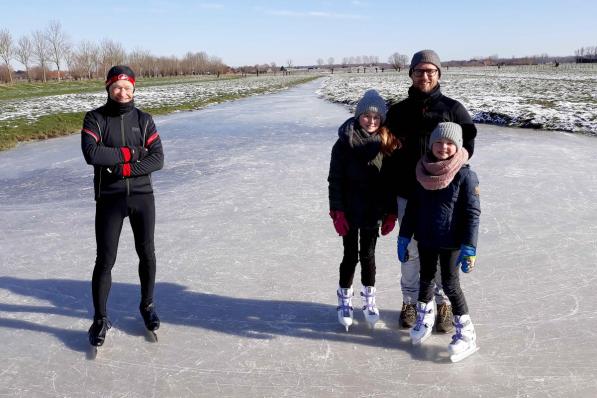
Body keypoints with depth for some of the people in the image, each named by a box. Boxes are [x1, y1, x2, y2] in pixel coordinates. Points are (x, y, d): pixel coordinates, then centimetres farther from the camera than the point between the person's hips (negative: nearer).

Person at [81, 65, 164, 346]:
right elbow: (91, 153, -20)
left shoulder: (143, 119, 2)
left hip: (142, 195, 2)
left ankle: (147, 305, 33)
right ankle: (100, 319, 17)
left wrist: (127, 169, -18)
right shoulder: (95, 118, -3)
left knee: (146, 253, 12)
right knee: (105, 260, 1)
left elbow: (157, 159, -6)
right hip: (109, 199, -2)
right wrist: (129, 152, -16)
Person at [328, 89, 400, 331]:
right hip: (350, 211, -2)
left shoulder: (387, 143, 0)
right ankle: (345, 301, 23)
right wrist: (337, 211, -11)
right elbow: (335, 179, -7)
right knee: (350, 255, 6)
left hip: (374, 211, 2)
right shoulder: (345, 142, -8)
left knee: (368, 255, 11)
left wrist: (391, 213, 1)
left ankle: (369, 300, 28)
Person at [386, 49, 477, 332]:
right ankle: (410, 302, 26)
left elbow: (466, 148, 3)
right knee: (410, 250, 11)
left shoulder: (453, 109, 0)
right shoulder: (398, 111, 6)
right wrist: (393, 187, 3)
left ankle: (443, 304, 23)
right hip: (407, 195, 2)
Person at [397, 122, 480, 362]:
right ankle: (424, 319, 41)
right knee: (426, 278, 18)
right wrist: (404, 237, 7)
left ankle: (466, 335, 16)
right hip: (425, 238, 5)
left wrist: (469, 248, -17)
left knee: (450, 284, 1)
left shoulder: (465, 175, -14)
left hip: (451, 241, -5)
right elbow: (413, 206, 7)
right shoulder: (422, 171, -1)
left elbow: (472, 213, -14)